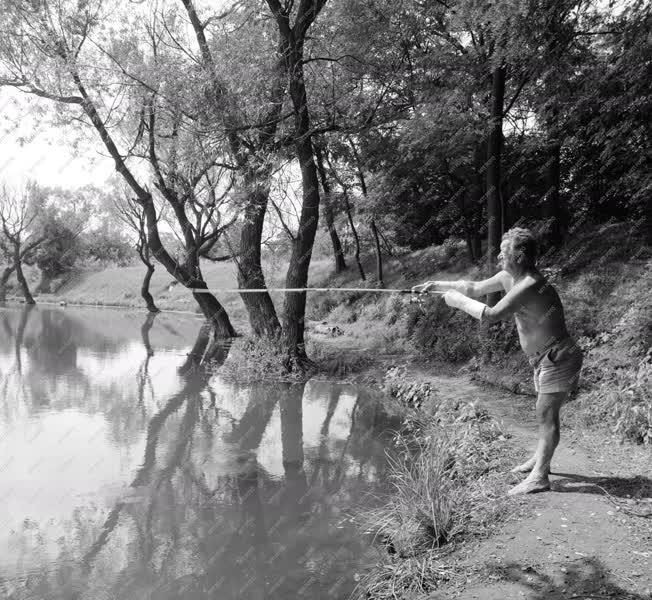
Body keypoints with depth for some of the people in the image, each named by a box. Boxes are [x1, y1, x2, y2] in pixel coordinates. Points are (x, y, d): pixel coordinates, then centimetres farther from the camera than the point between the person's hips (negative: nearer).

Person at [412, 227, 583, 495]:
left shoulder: (529, 286, -29)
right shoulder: (510, 277, 2)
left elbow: (490, 315, -32)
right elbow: (476, 287, 10)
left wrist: (458, 300, -19)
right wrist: (438, 285, 4)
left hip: (558, 357, -10)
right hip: (546, 359, 10)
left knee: (546, 414, -7)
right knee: (545, 412, 19)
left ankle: (539, 477, -2)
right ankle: (539, 459, 33)